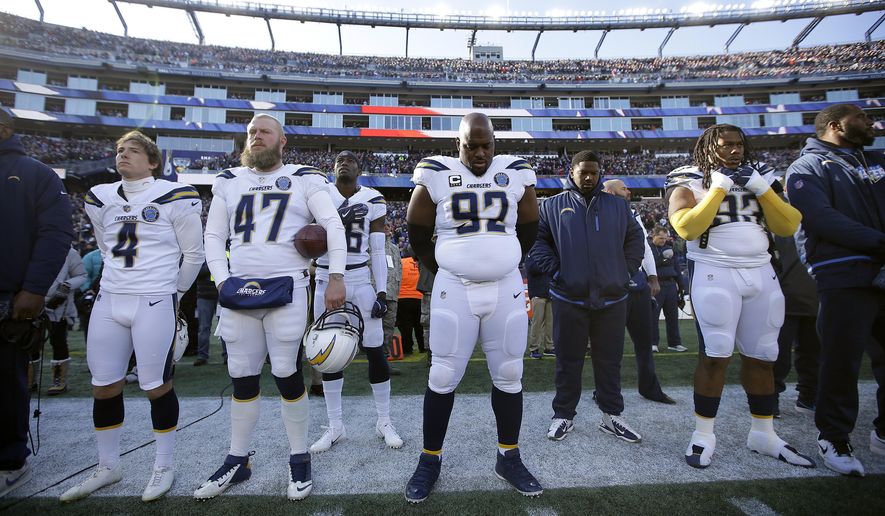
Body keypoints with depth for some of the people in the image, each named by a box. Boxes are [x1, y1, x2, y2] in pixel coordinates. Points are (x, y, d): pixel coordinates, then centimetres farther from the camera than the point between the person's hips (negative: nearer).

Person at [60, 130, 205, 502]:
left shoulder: (174, 197, -7)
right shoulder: (100, 198, 11)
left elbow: (193, 252, -1)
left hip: (155, 303, -6)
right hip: (109, 301, 6)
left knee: (156, 387, 1)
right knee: (104, 387, 12)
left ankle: (163, 467, 20)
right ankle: (107, 467, 31)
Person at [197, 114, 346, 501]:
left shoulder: (304, 179, 4)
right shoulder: (229, 182, 15)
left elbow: (334, 226, -4)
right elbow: (213, 236, 15)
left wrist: (336, 277, -13)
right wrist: (222, 282, 2)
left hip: (287, 289, -4)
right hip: (239, 290, 4)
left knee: (287, 374, 0)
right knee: (242, 377, 11)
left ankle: (299, 458, 18)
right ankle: (238, 461, 27)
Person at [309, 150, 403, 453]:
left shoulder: (373, 201, 2)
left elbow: (378, 251, 2)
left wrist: (382, 291, -4)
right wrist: (341, 217, -27)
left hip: (361, 283, -1)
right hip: (327, 283, 1)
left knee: (375, 351, 1)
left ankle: (384, 422, 19)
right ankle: (335, 426, 23)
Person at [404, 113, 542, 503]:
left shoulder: (516, 174, 3)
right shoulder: (437, 176, -2)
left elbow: (528, 230, 14)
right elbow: (417, 233, 6)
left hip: (506, 289, 2)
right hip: (454, 291, -2)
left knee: (509, 376, 10)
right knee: (442, 378, 3)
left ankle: (508, 458, 29)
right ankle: (430, 459, 23)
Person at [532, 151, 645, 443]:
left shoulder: (617, 206, 12)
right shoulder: (553, 206, 6)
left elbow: (635, 239, 16)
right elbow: (538, 239, 5)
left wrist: (626, 271, 6)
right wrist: (555, 270, -5)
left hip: (612, 299, 2)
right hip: (569, 299, -2)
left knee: (610, 361, 12)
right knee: (568, 362, 8)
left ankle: (611, 416, 27)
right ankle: (563, 416, 22)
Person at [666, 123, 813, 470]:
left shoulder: (758, 177, 15)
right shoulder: (690, 181, 0)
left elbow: (788, 227, 6)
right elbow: (686, 228, -18)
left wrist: (761, 189, -3)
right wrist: (719, 187, -12)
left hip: (761, 273, 6)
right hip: (715, 273, -5)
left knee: (762, 357, 10)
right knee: (715, 355, -7)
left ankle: (763, 434, 25)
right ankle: (703, 434, 6)